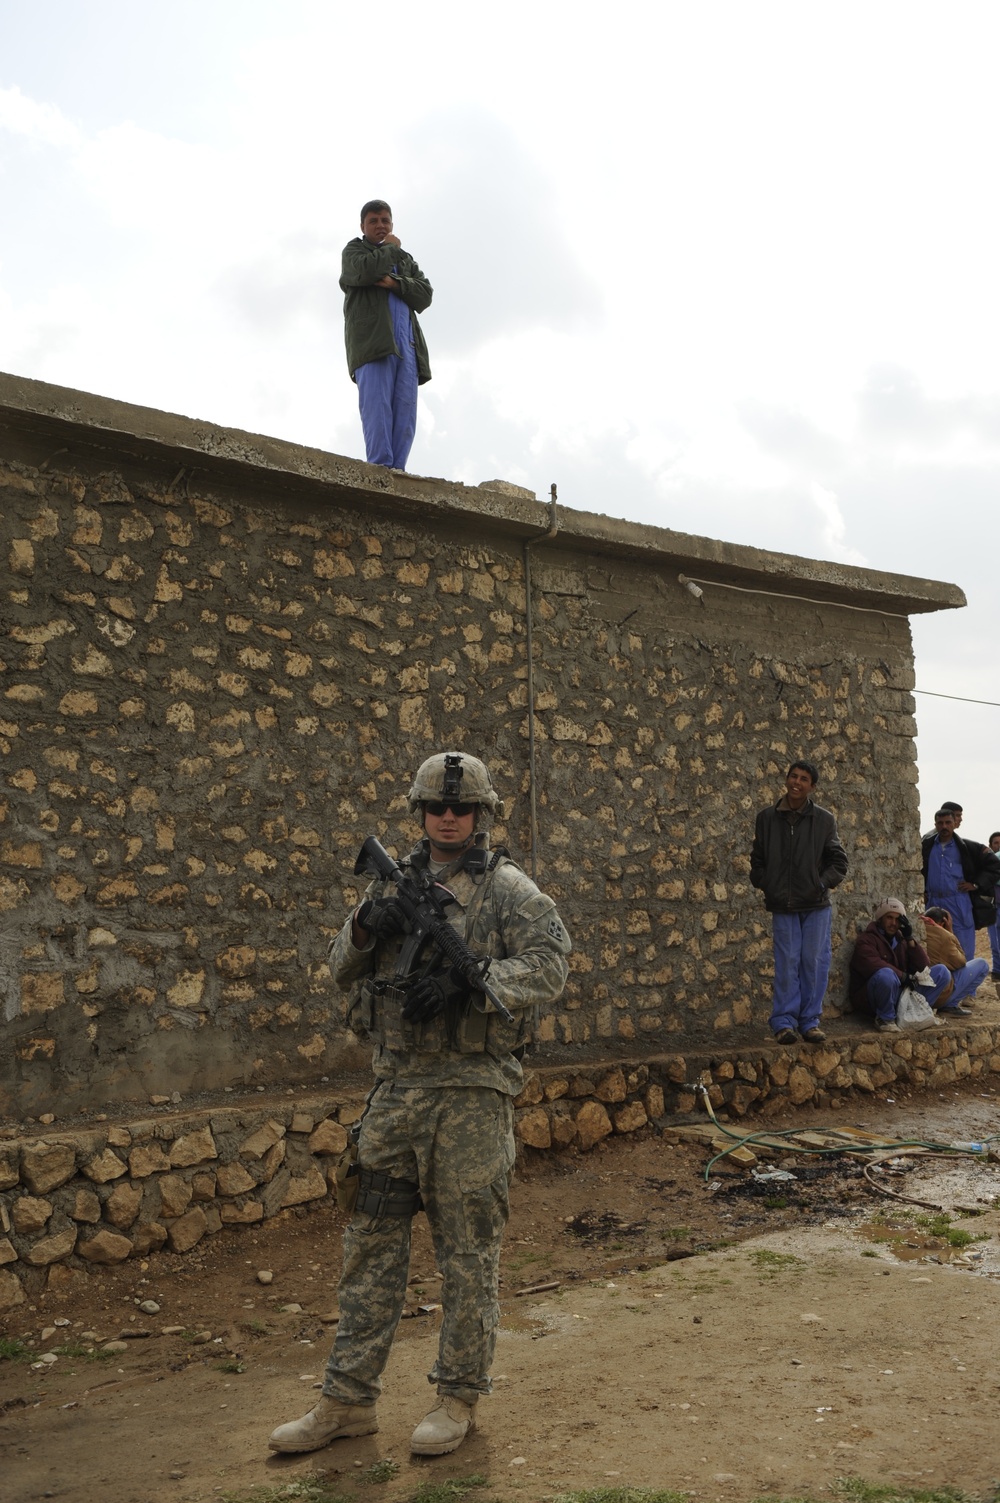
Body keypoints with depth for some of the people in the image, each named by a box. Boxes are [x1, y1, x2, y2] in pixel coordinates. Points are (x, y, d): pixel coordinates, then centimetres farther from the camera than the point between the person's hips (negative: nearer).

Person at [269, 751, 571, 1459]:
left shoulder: (508, 887, -4)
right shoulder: (395, 881, 11)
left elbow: (550, 964, -14)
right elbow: (343, 970, 13)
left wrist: (466, 980, -26)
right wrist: (364, 930, -9)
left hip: (472, 1090, -5)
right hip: (396, 1087, 5)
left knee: (468, 1249, 5)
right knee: (372, 1241, 10)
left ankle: (459, 1398, 22)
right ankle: (349, 1399, 22)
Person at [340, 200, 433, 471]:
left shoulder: (406, 258, 32)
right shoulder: (354, 250, 19)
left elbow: (426, 295, 14)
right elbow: (364, 271, -7)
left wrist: (395, 283, -2)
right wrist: (390, 248, 9)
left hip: (406, 343, 5)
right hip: (372, 338, -4)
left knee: (405, 409, -9)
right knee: (377, 405, -19)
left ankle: (397, 470, -16)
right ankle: (380, 467, -27)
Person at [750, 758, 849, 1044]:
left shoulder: (824, 820, 2)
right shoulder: (766, 819, 5)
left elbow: (838, 860, 5)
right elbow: (757, 859, 11)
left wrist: (823, 883, -7)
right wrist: (765, 885, -1)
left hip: (816, 905, 0)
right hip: (782, 905, 0)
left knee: (814, 962, 3)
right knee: (786, 964, 1)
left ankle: (810, 1020, 14)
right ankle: (784, 1021, 8)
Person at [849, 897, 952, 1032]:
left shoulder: (901, 940, 18)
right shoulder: (866, 940, -4)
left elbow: (924, 967, 8)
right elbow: (875, 967, -22)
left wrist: (910, 939, -2)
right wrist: (906, 977, -22)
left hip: (902, 993, 6)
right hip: (869, 999, -6)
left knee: (942, 971, -2)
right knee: (886, 975, -41)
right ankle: (885, 1018, -18)